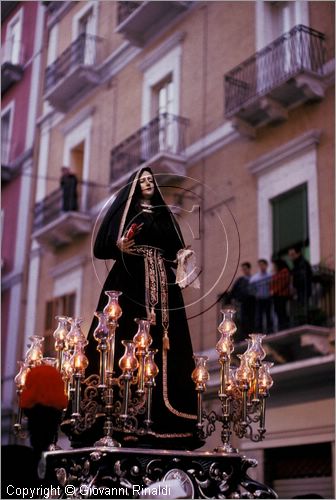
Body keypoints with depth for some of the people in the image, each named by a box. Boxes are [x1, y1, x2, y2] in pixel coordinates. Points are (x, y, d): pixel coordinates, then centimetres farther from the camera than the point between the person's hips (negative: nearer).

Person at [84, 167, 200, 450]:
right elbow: (106, 244, 0)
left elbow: (174, 247, 21)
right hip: (131, 281, -4)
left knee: (159, 343, -3)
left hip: (161, 283, 5)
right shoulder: (125, 210, 9)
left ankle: (159, 421, -4)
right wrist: (120, 246, -19)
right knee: (130, 339, -14)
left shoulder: (164, 214, 22)